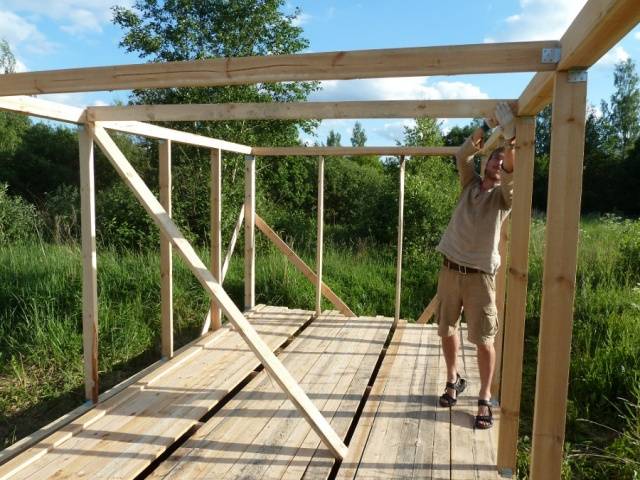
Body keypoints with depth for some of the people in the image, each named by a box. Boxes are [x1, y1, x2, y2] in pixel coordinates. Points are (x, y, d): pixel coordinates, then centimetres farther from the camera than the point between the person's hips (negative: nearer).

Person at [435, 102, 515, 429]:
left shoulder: (503, 194, 0)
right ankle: (453, 380, 34)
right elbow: (462, 155, -8)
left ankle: (485, 399, 14)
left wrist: (509, 142, -37)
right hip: (450, 269, 3)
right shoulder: (470, 183, 9)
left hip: (480, 275, -3)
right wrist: (488, 127, -18)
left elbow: (510, 175, -23)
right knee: (447, 330, 13)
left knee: (484, 340, -2)